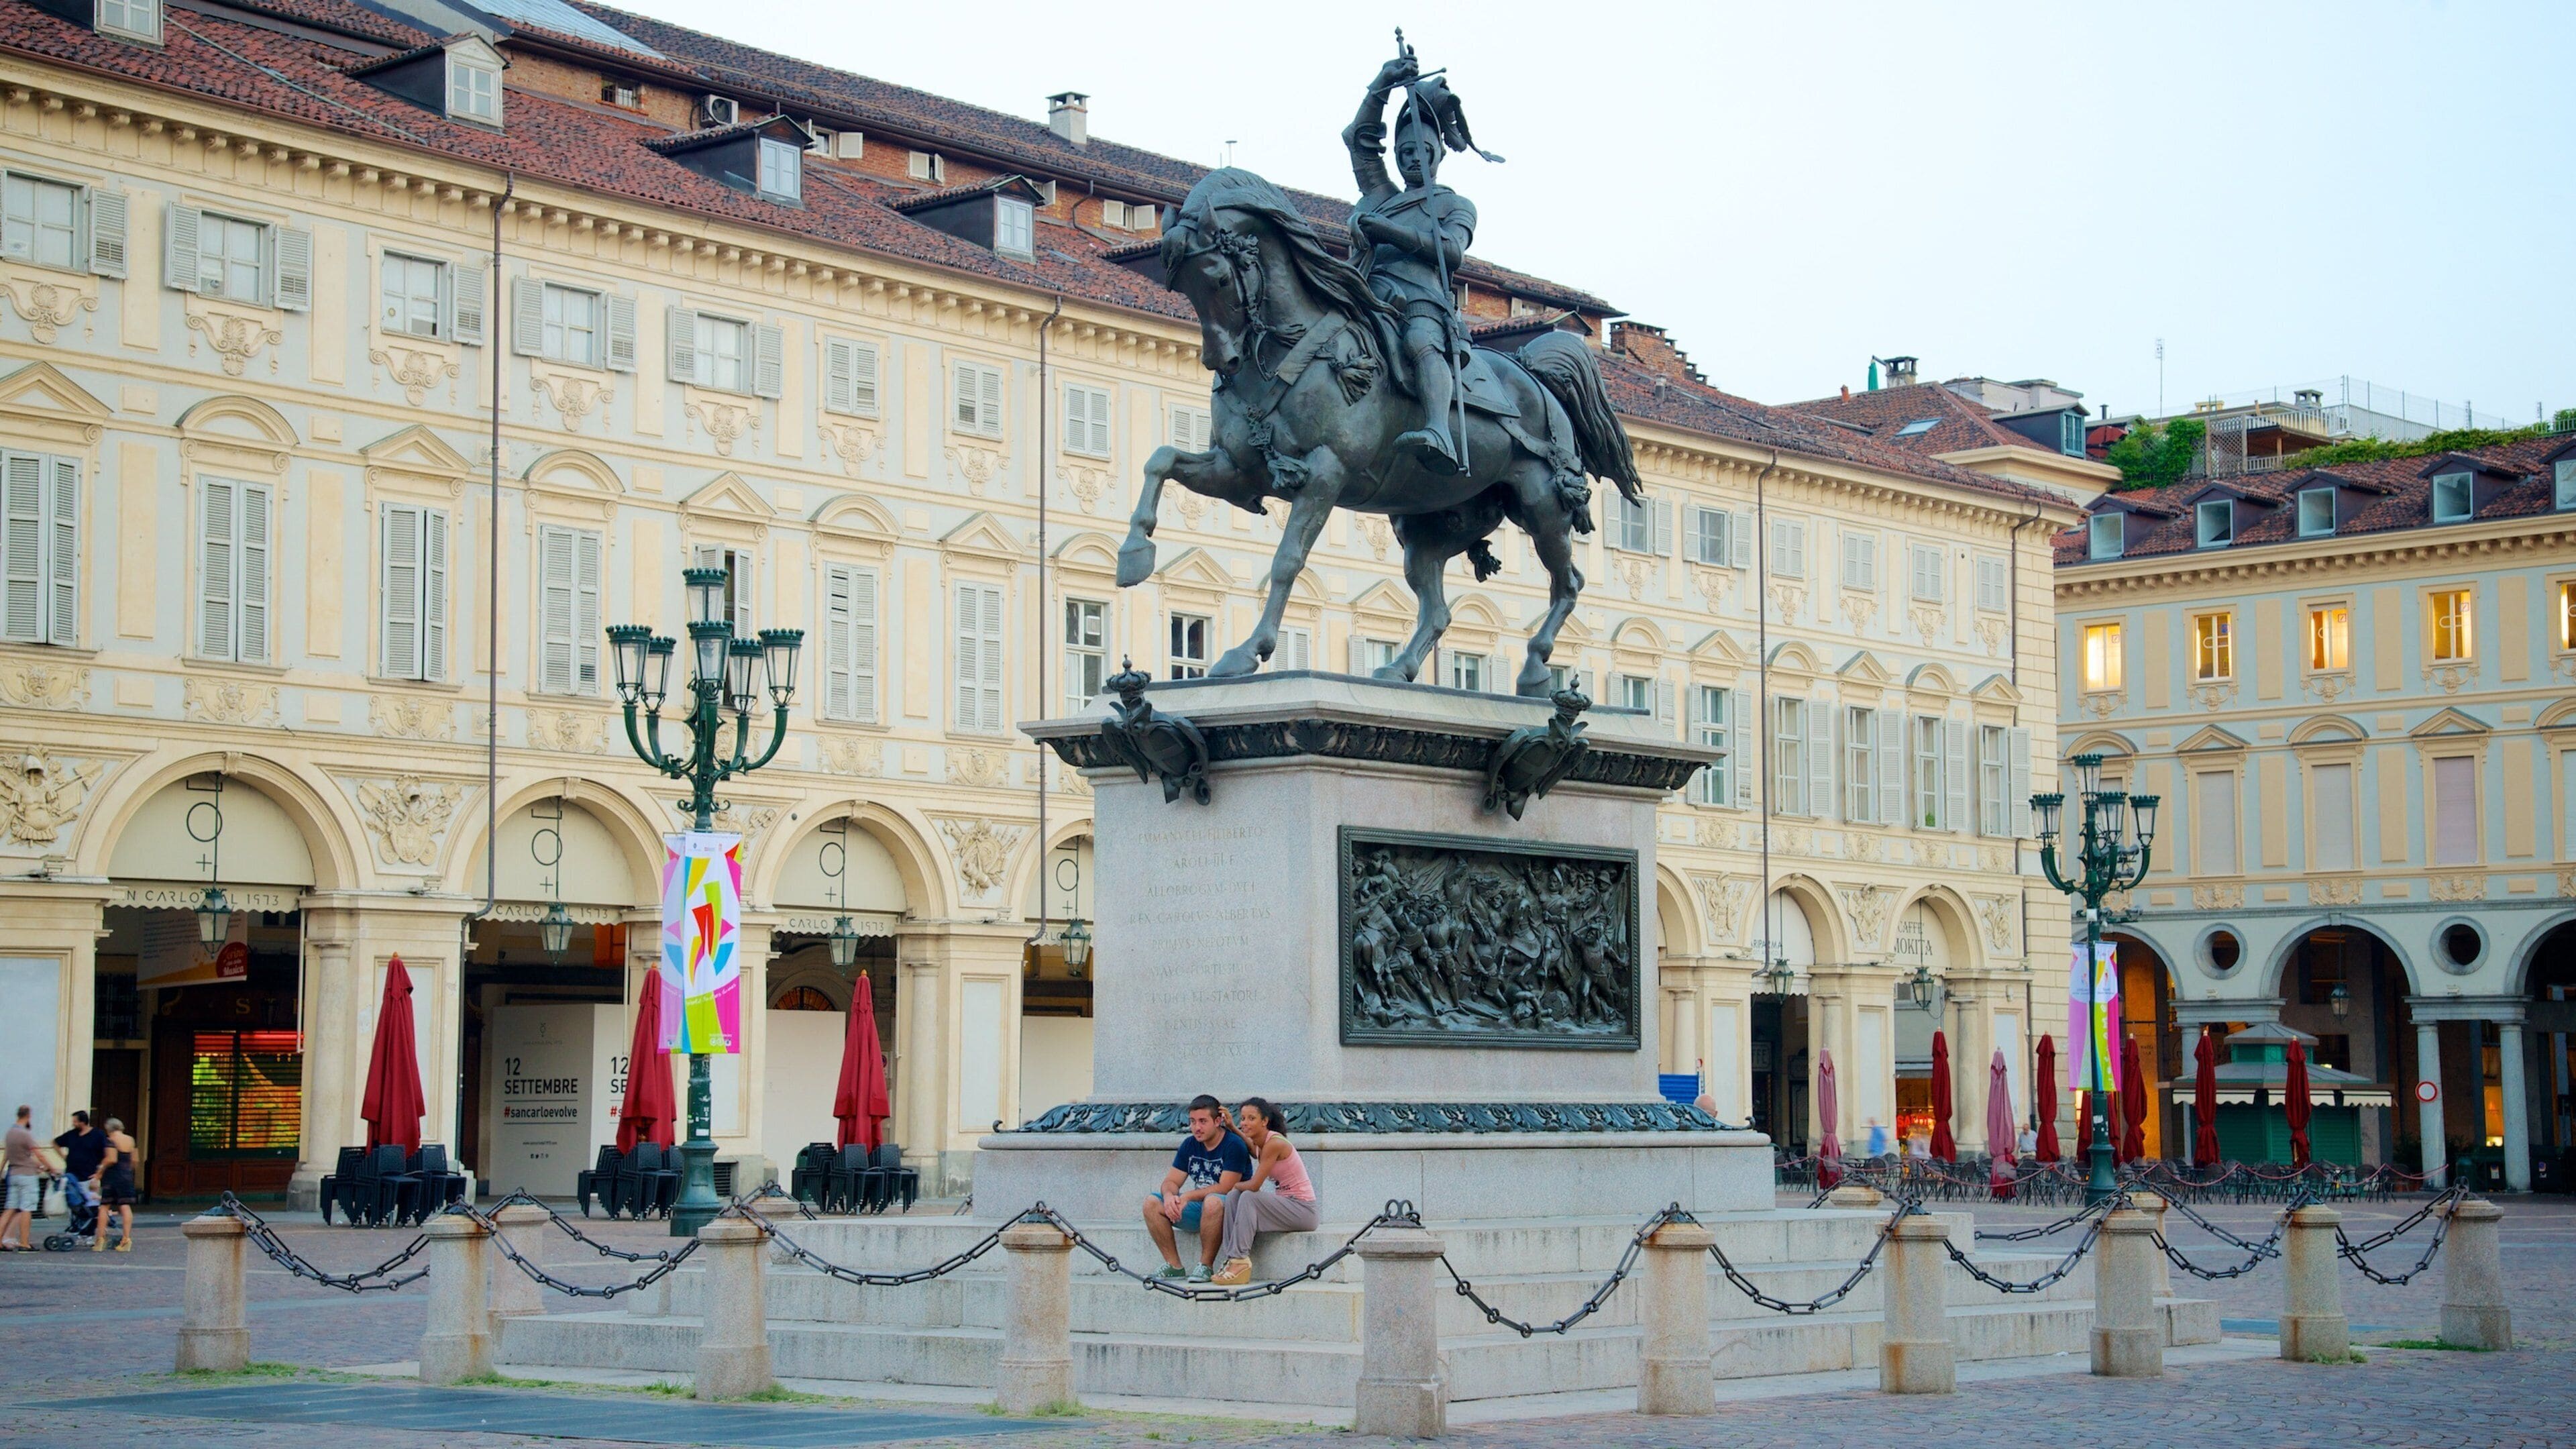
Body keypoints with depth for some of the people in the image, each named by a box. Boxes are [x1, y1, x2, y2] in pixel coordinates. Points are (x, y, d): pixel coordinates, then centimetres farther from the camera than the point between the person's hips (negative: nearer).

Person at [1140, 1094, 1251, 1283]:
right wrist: (1169, 1196, -19)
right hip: (1200, 1211, 7)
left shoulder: (1234, 1145, -13)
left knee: (1212, 1201, -41)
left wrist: (1188, 1196, -22)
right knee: (1152, 1203, -11)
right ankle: (1174, 1266, -8)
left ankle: (1206, 1266, -26)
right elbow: (1171, 1181, 5)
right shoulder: (1190, 1144, 7)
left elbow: (1225, 1188, -20)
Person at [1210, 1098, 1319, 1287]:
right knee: (1233, 1197, -5)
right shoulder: (1259, 1145, 7)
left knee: (1248, 1197, -24)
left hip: (1303, 1210, -9)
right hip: (1284, 1204, 9)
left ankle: (1240, 1261, -25)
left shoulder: (1274, 1144, -20)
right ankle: (1232, 1260, -15)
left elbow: (1254, 1186, -19)